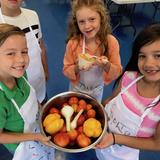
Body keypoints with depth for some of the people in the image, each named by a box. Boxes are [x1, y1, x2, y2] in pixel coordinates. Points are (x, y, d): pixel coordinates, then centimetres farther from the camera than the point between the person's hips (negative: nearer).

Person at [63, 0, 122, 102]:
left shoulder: (111, 42, -23)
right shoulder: (73, 43, -23)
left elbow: (117, 72, -15)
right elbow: (66, 70, -12)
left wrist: (107, 65, -35)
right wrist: (77, 68, -32)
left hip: (97, 90, 1)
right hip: (77, 88, 0)